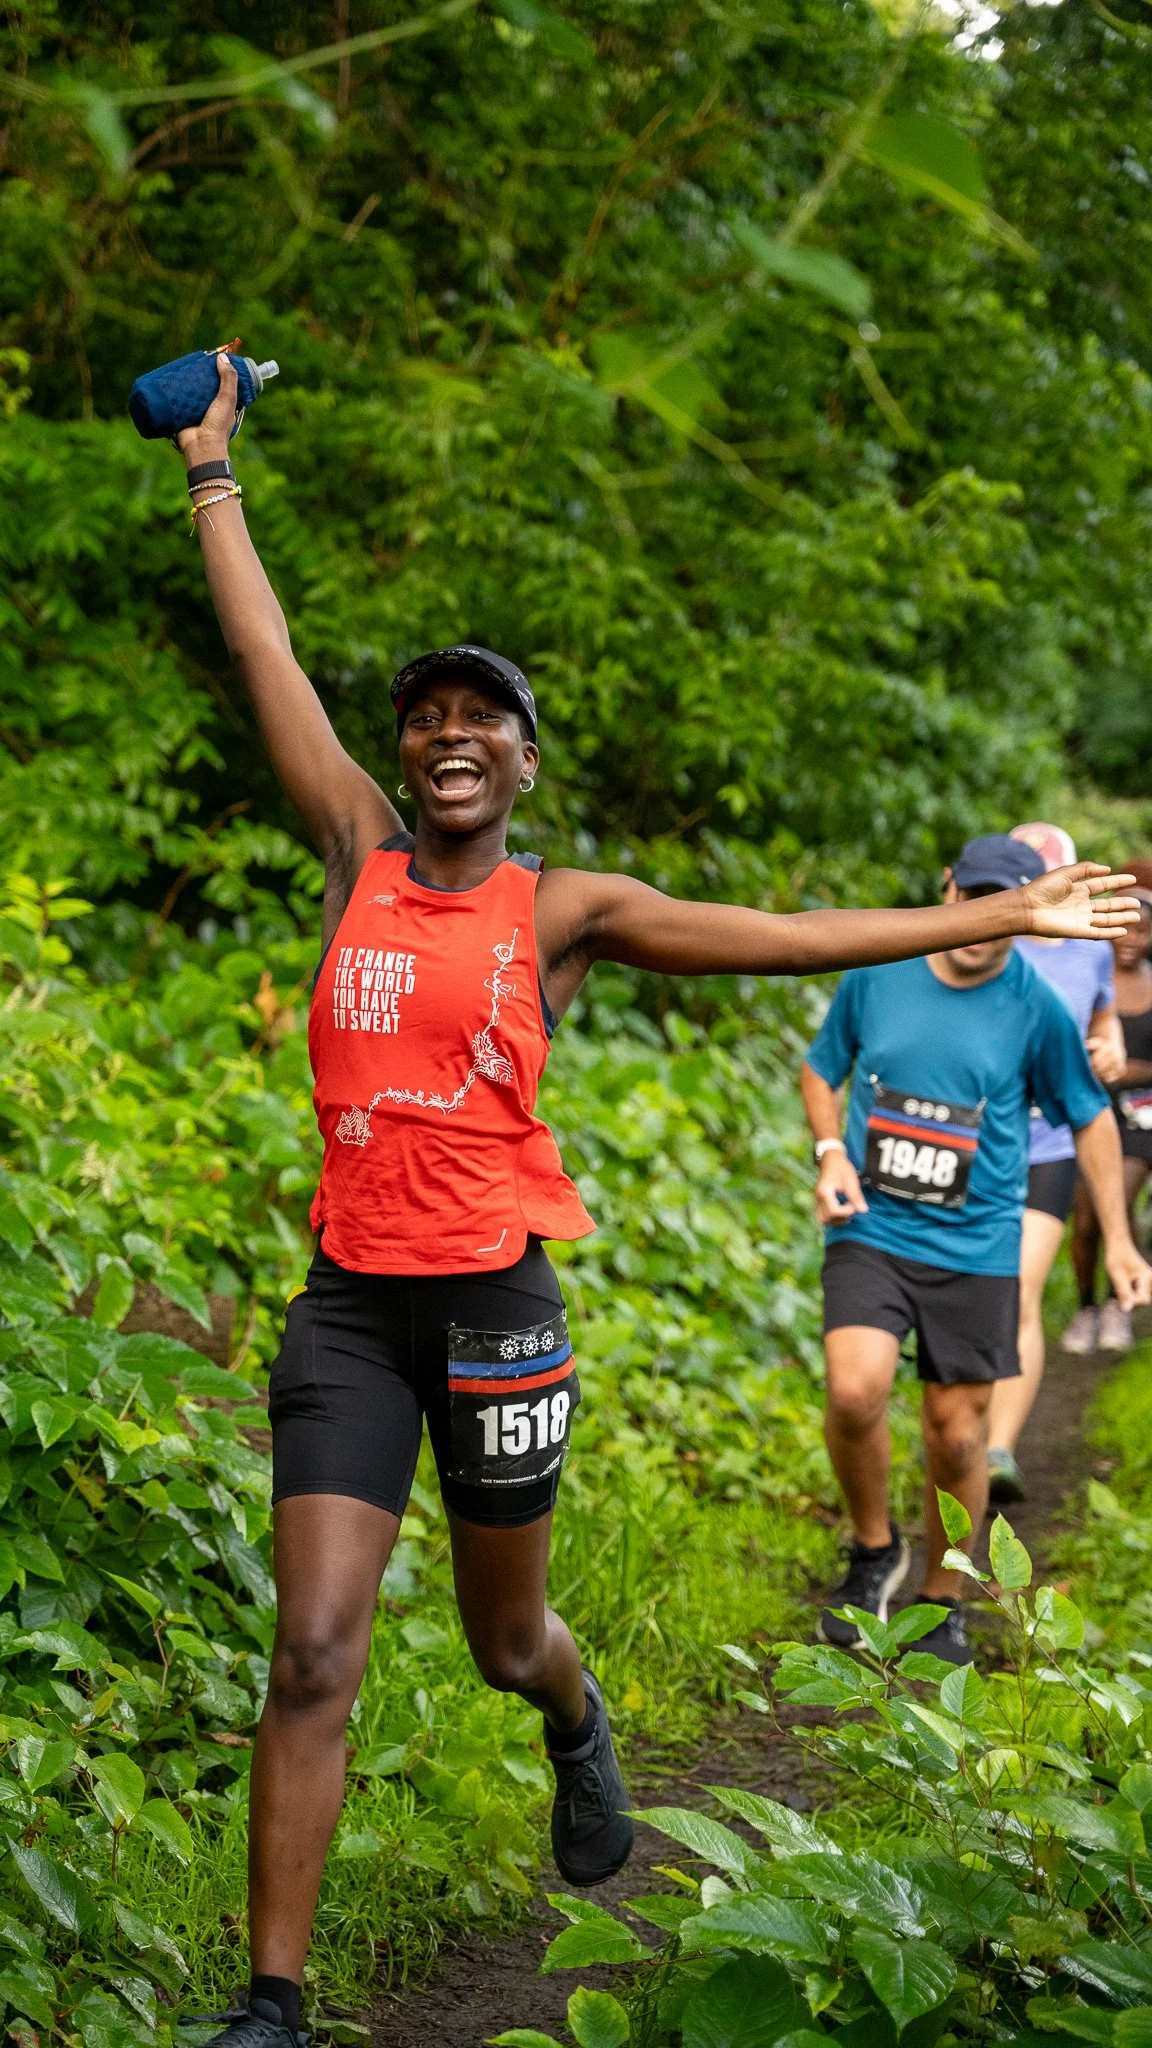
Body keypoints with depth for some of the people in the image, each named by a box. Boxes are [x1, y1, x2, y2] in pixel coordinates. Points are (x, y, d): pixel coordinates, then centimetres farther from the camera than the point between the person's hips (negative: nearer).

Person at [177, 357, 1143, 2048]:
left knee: (502, 1638, 16)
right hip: (350, 1303, 1)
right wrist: (213, 470, 14)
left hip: (494, 1301, -1)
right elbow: (267, 656, 9)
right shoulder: (361, 857, 4)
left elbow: (794, 939, 1)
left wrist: (1006, 917, 0)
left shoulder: (564, 910, 1)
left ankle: (578, 1729, 54)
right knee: (315, 1656, -8)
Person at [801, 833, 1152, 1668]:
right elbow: (822, 1070, 15)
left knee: (958, 1433, 4)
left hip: (976, 1246, 0)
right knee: (855, 1389, -22)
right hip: (872, 1231, 0)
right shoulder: (875, 972, -1)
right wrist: (832, 1152, -3)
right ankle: (874, 1550, 6)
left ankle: (944, 1602, 26)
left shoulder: (1037, 1008, -4)